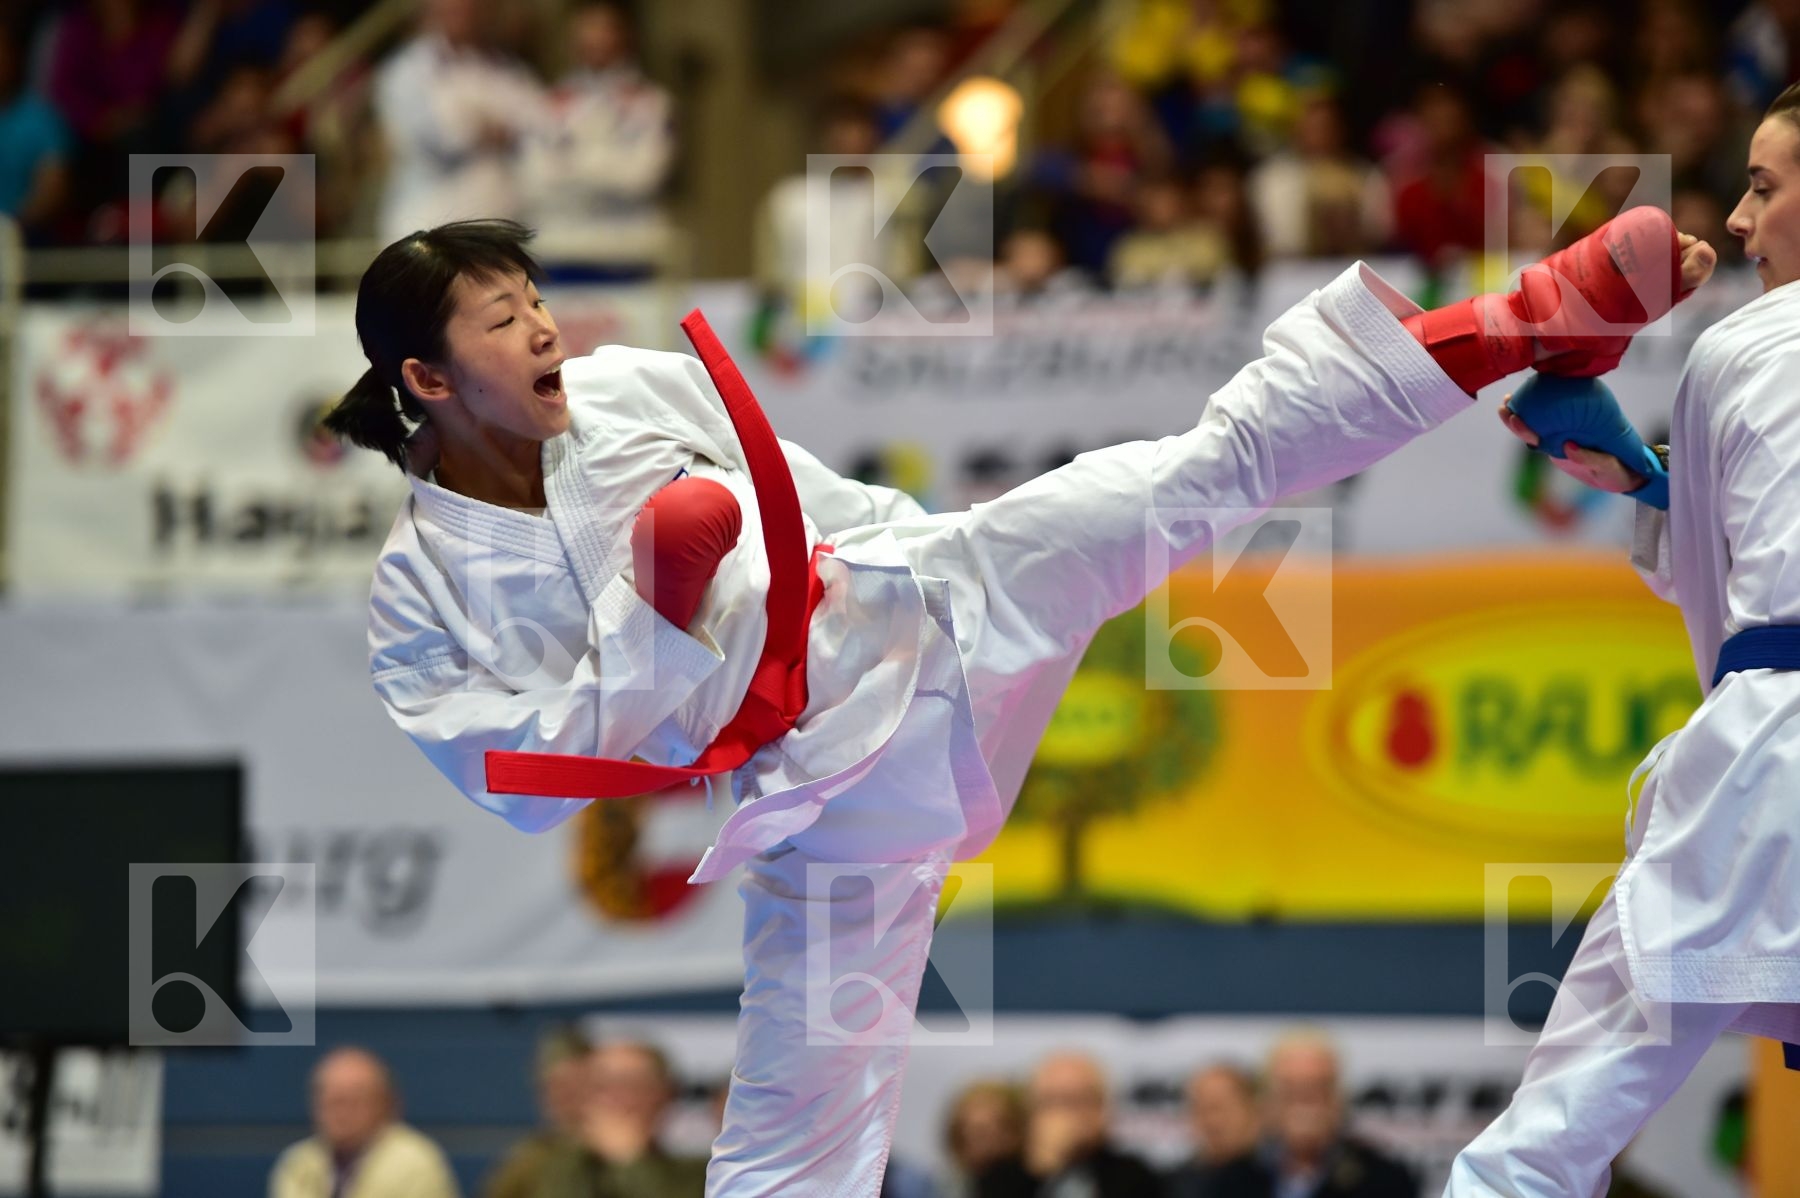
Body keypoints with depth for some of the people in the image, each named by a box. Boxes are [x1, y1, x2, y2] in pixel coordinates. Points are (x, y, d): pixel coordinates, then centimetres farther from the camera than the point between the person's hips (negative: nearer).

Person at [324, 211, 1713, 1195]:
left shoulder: (630, 390, 1)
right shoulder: (423, 597, -6)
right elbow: (539, 774, -12)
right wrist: (651, 616, -21)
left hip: (915, 607, 2)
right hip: (816, 789, -2)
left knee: (1202, 468, -10)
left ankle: (1543, 320, -11)